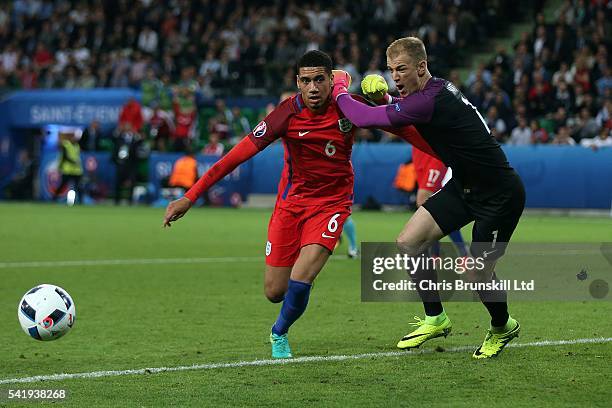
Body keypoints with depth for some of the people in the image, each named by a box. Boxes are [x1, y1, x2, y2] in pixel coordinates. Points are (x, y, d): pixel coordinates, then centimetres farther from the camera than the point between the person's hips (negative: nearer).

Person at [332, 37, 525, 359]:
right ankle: (435, 320, 15)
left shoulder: (429, 101, -28)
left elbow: (364, 118, -25)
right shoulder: (436, 89, 1)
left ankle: (503, 327, 24)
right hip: (465, 186, 9)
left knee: (478, 273, -7)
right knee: (408, 242, -1)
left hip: (500, 195, -9)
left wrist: (339, 90, -7)